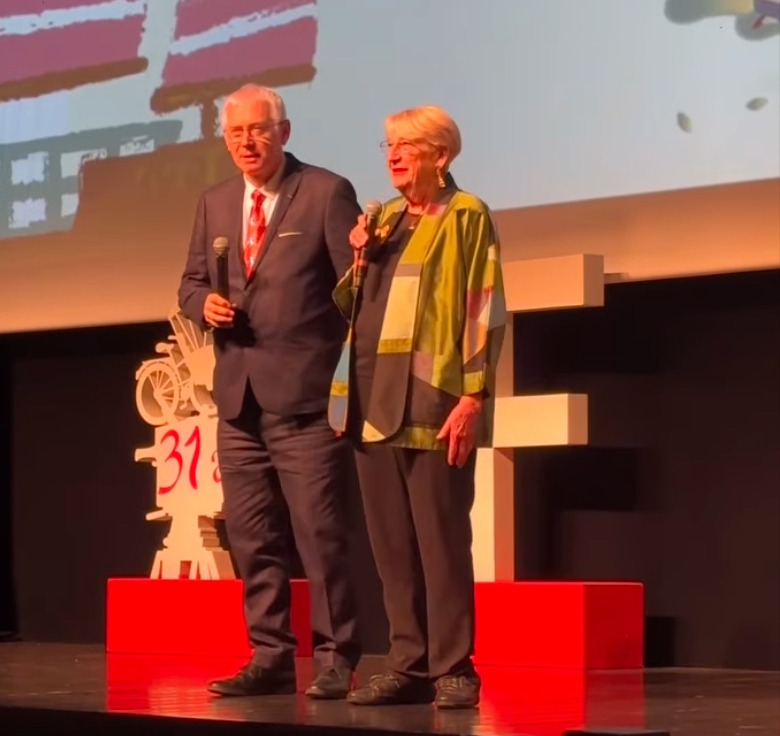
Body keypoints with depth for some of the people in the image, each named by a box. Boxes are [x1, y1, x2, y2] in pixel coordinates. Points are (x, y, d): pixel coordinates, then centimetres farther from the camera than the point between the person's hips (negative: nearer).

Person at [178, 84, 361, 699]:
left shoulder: (327, 192, -2)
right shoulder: (215, 204, 16)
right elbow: (191, 281, 21)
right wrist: (204, 302, -2)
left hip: (305, 394, -6)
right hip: (239, 396, 6)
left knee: (320, 532, -6)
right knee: (253, 538, 8)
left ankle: (336, 660, 1)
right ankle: (271, 657, 15)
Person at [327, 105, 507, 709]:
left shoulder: (466, 217, -3)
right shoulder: (384, 218, 17)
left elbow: (485, 312, -8)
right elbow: (351, 306, 23)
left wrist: (474, 397, -16)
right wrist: (359, 263, 3)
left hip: (432, 404, -7)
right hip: (374, 403, 7)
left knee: (441, 541, -5)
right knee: (391, 544, 8)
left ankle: (453, 669, 0)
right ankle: (410, 664, 13)